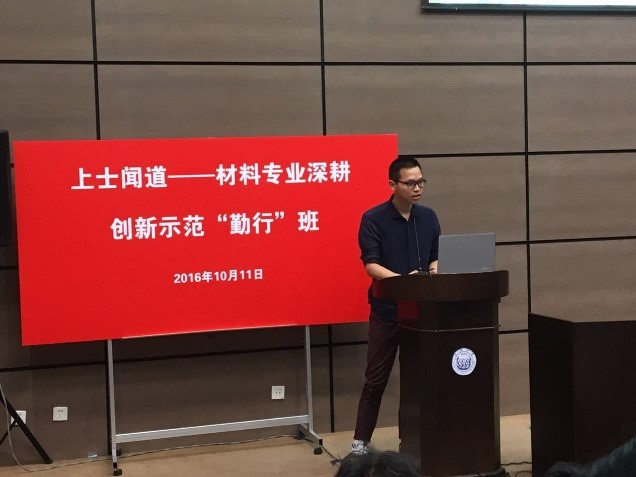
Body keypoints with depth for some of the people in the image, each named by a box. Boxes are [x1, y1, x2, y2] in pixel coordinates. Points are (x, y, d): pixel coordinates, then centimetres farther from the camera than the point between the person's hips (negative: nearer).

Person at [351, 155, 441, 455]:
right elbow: (371, 265, -15)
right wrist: (402, 279, -29)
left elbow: (436, 257, 12)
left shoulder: (429, 218, 7)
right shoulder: (373, 219, -8)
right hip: (386, 310, -4)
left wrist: (434, 271, -11)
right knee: (376, 379, 2)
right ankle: (361, 440, 11)